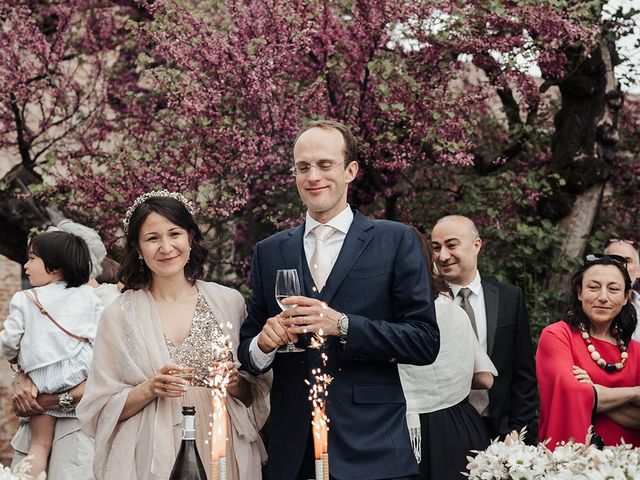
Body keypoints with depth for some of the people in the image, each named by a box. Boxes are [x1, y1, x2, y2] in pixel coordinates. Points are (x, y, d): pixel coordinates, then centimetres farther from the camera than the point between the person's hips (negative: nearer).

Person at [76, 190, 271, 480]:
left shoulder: (229, 301, 1)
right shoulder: (120, 314, -2)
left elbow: (258, 395, 7)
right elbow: (100, 409, -1)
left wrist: (236, 385, -13)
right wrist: (149, 390, -16)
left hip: (223, 450, 2)